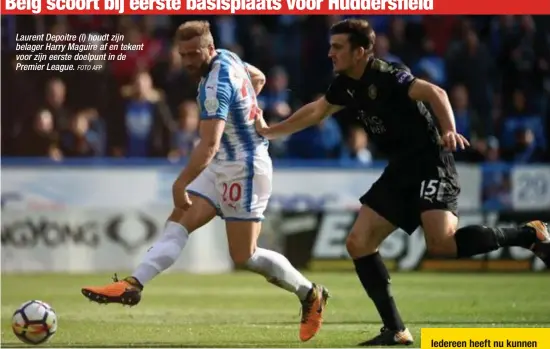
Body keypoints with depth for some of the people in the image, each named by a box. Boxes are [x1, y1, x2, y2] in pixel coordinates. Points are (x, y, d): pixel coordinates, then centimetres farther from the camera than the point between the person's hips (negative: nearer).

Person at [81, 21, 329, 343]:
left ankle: (310, 295, 9)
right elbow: (258, 78, 26)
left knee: (244, 256, -6)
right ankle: (133, 285, -12)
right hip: (222, 167, 10)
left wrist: (180, 185, -32)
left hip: (244, 168, -10)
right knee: (178, 223, -3)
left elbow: (209, 145, -32)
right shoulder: (228, 57, 4)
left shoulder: (215, 87, -25)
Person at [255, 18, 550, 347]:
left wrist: (449, 131, -42)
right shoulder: (346, 86, 10)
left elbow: (435, 93, -26)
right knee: (359, 243, 2)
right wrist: (268, 131, 34)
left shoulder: (386, 76, -15)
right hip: (401, 170, 9)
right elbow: (315, 111, 28)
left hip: (430, 163, -9)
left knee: (441, 242, -29)